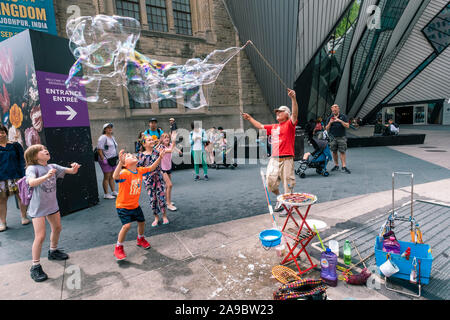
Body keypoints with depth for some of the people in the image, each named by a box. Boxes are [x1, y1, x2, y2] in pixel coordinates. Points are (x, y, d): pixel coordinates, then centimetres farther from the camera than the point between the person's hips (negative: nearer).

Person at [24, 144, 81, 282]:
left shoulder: (52, 167, -2)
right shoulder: (32, 168, -18)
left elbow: (71, 171, -2)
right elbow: (31, 182, -37)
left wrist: (74, 168, -26)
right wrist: (46, 176, -53)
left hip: (52, 204, 6)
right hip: (38, 208, -6)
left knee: (57, 228, 20)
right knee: (40, 236, -7)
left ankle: (53, 252, 44)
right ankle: (35, 267, 9)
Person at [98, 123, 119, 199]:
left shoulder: (112, 137, 16)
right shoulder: (103, 138, -11)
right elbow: (99, 149, -17)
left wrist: (116, 157, 19)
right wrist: (103, 159, -21)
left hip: (113, 159, 8)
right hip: (106, 160, -8)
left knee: (112, 176, 13)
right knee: (107, 177, -2)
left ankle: (113, 192, 21)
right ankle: (106, 194, 6)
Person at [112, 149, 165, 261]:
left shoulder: (140, 170, -4)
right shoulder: (124, 173, -25)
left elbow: (151, 168, 10)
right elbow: (115, 177, -47)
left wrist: (160, 157, 1)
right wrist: (120, 162, -59)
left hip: (135, 204, 7)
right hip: (123, 206, -7)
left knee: (142, 222, 17)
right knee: (127, 226, -16)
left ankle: (140, 239, 46)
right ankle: (118, 248, 7)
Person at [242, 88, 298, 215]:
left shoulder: (289, 124, 1)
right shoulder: (273, 127, 19)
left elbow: (295, 113, -17)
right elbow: (260, 126, 30)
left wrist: (293, 99, -31)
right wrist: (250, 118, 32)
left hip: (286, 159, -6)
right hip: (274, 159, 6)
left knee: (287, 182, 1)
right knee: (270, 181, 3)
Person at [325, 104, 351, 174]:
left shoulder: (343, 116, 2)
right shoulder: (329, 118, 7)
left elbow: (347, 126, -6)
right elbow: (326, 129, 4)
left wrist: (340, 121, -19)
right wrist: (330, 123, -15)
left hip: (342, 137, -2)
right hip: (333, 137, 2)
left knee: (342, 152, -7)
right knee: (334, 152, 4)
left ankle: (344, 167, -8)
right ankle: (336, 165, 14)